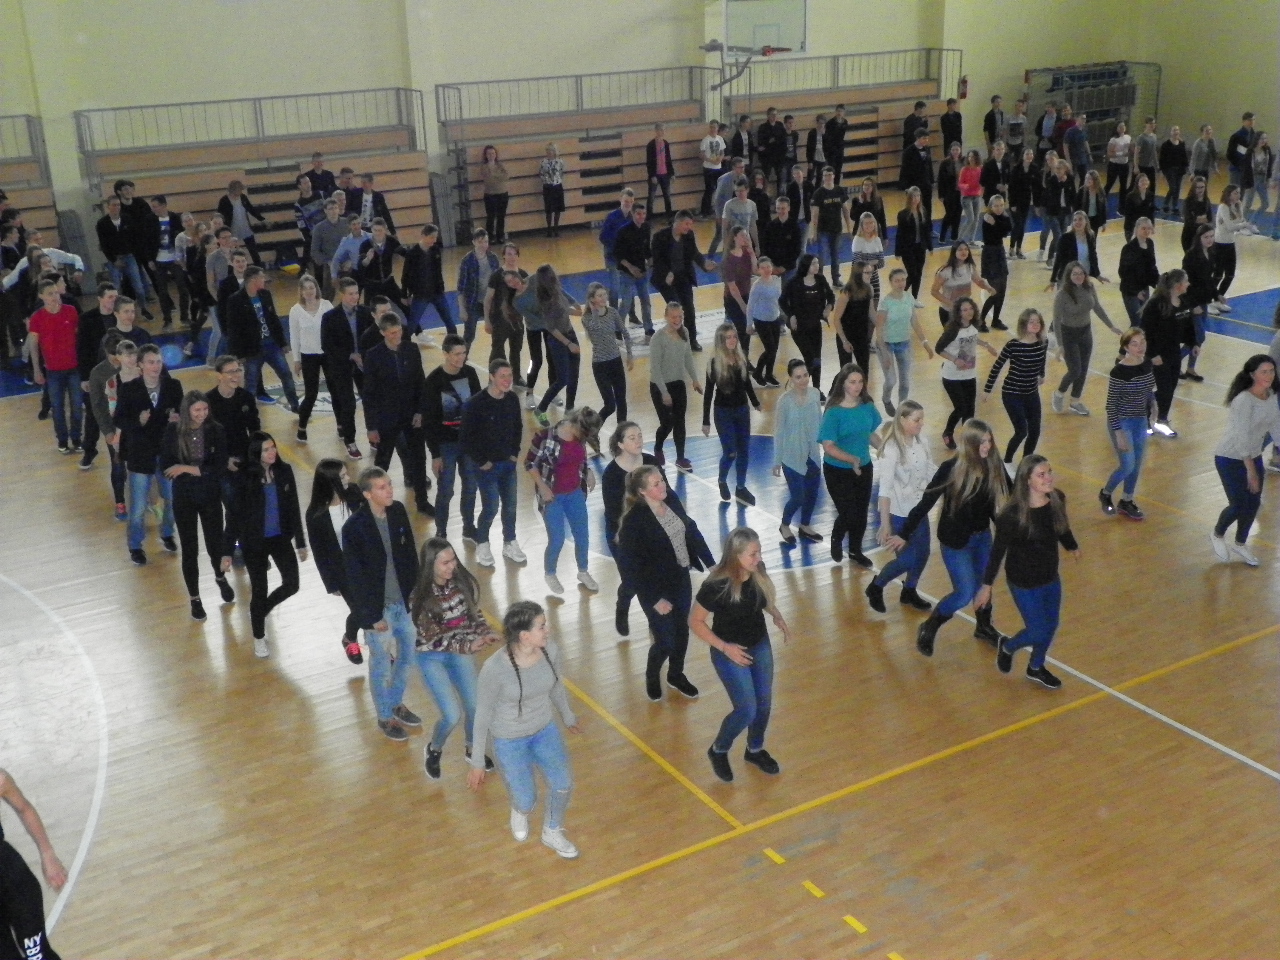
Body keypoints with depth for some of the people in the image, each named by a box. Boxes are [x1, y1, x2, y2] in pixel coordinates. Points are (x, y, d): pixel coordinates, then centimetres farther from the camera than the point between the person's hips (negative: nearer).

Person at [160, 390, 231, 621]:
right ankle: (194, 599, 26)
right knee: (189, 549, 8)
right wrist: (201, 469, -20)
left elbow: (219, 468, -16)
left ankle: (221, 578, 46)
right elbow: (166, 467, -9)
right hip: (184, 498, 0)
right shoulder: (173, 431, -11)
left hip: (210, 496, 0)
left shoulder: (216, 431, -12)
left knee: (215, 543, 12)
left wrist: (186, 468, -22)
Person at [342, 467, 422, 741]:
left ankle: (397, 703, 45)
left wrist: (415, 592, 5)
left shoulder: (398, 511, -6)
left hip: (405, 601, 6)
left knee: (407, 655, 21)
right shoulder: (354, 527, -22)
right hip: (377, 607, -5)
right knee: (381, 664, 12)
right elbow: (355, 576, -17)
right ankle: (385, 717, 33)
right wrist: (372, 615, -14)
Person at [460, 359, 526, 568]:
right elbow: (465, 438, -17)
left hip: (508, 463, 5)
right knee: (491, 507, 0)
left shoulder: (512, 399, -4)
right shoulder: (475, 404, -21)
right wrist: (481, 462, -12)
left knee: (510, 505, 13)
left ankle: (510, 544, 33)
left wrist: (515, 453, 7)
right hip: (486, 465, -5)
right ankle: (482, 545, 24)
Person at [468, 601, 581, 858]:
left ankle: (552, 832, 33)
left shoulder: (550, 650, -20)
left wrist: (568, 717, 19)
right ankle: (519, 811, 47)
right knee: (527, 800, 6)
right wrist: (477, 763, -9)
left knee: (563, 784, 1)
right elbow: (483, 715, -18)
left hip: (545, 730, 4)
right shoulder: (494, 669, -33)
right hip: (509, 740, -4)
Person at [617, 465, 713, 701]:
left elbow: (692, 532, 8)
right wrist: (655, 599, -21)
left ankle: (676, 675, 46)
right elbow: (630, 567, -22)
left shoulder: (671, 503, -5)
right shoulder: (633, 520, -25)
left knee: (682, 631, 20)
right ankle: (652, 677, 36)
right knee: (665, 641, 4)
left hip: (681, 580, 6)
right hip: (656, 589, -6)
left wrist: (710, 564, 6)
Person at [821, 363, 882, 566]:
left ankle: (855, 551, 38)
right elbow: (828, 446, -23)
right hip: (838, 471, -5)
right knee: (849, 514, -4)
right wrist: (852, 459, -34)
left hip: (864, 469, 5)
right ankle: (836, 539, 31)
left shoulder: (867, 407, -4)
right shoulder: (834, 412, -20)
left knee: (861, 513, 14)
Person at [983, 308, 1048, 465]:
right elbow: (997, 366, -11)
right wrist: (987, 389, -7)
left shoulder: (1042, 344, -5)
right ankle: (1006, 462, 14)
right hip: (1012, 394, -5)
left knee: (1035, 431, 5)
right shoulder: (1013, 344, -19)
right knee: (1022, 431, -10)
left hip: (1032, 394, 5)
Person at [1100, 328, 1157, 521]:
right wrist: (1119, 433, -19)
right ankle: (1105, 494, 22)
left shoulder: (1147, 363, -3)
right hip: (1122, 422, -6)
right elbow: (1111, 405, -19)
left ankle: (1126, 502, 32)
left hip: (1141, 421, 6)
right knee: (1128, 466, -5)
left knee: (1137, 465, 14)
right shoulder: (1119, 372, -22)